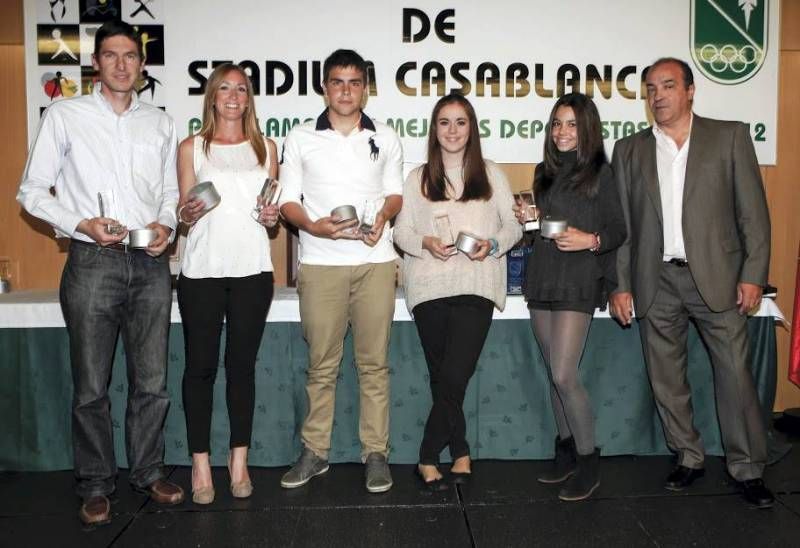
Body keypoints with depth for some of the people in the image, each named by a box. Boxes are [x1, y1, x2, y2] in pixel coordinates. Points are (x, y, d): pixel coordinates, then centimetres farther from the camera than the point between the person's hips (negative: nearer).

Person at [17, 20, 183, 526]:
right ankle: (96, 485, 21)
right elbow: (33, 191, 3)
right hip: (93, 262, -2)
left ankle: (149, 471, 27)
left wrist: (166, 225, -3)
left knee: (152, 382, 10)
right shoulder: (65, 115, 4)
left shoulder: (161, 124, 13)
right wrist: (82, 225, -12)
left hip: (150, 263, 3)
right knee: (92, 386, 5)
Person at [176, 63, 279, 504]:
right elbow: (183, 214, 8)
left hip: (252, 269, 1)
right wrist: (189, 213, -13)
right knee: (201, 365, 2)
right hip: (202, 269, -1)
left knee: (243, 363, 6)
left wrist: (273, 216, -4)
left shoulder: (265, 147, 13)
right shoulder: (191, 147, 8)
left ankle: (239, 460, 17)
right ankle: (200, 463, 13)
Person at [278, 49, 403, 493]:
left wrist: (383, 215, -7)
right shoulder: (300, 139, 10)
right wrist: (313, 225, -14)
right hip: (320, 262, 0)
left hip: (374, 260, 1)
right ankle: (314, 451, 16)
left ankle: (376, 452, 11)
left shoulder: (385, 138, 14)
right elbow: (288, 200, 6)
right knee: (321, 364, 4)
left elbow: (395, 193, 16)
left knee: (374, 361, 2)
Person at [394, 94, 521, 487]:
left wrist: (493, 244, -10)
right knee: (442, 377, 5)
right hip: (429, 288, 1)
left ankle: (428, 457, 5)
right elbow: (401, 231, 8)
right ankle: (460, 452, 22)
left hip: (476, 286, -1)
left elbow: (513, 225, 11)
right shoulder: (417, 178, 13)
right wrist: (425, 243, -13)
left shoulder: (491, 175, 13)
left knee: (455, 376, -10)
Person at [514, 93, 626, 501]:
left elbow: (618, 230, -3)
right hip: (542, 279, 6)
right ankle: (566, 450, 25)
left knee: (564, 375, -11)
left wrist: (591, 240, -22)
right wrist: (526, 220, 2)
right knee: (554, 375, 11)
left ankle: (588, 461, 6)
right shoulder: (545, 172, 15)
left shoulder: (600, 173, -2)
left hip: (578, 282, -6)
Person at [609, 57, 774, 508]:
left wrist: (753, 273, -6)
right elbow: (621, 223, 8)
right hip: (656, 281, 3)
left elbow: (753, 211, 1)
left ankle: (748, 468, 16)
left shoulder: (730, 136, 4)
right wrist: (621, 285, 3)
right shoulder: (630, 150, 10)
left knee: (735, 373, 1)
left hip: (717, 276, -2)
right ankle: (689, 458, 25)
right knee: (666, 378, 8)